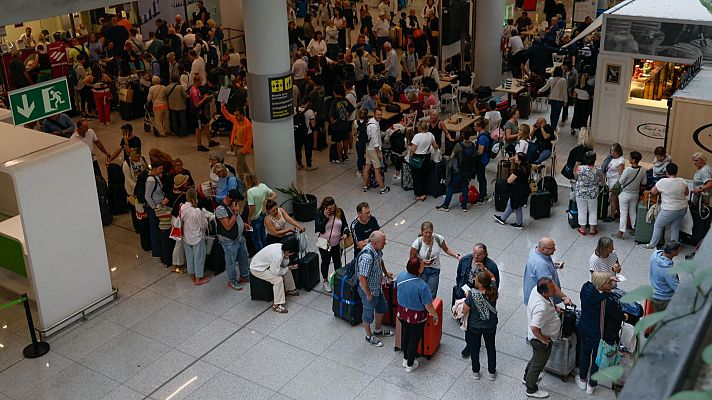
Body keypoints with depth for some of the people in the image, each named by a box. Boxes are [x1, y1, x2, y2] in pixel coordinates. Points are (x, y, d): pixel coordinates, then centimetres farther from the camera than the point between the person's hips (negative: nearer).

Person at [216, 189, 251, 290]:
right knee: (231, 262, 8)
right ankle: (232, 281, 24)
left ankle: (245, 276, 40)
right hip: (229, 241, -9)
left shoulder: (232, 204, 0)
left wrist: (243, 223, 7)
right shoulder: (221, 209, -28)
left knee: (243, 258, 22)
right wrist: (235, 212, -29)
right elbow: (228, 226, -30)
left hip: (240, 237, 9)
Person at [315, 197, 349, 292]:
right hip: (324, 244, -2)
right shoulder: (319, 213, -15)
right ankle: (325, 281, 34)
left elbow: (345, 224, 5)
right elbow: (319, 229, -23)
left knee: (338, 261, 17)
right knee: (325, 262, 15)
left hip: (337, 243, 2)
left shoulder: (339, 212, -7)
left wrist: (345, 233, -13)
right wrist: (325, 217, -29)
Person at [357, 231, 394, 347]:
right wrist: (368, 294, -22)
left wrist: (385, 272, 18)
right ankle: (369, 336, 36)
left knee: (382, 307, 26)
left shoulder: (377, 249, -9)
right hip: (368, 290, -9)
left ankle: (378, 330, 49)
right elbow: (362, 278, -33)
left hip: (377, 287, 9)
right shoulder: (367, 257, -37)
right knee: (369, 313, 14)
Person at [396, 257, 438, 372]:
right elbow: (428, 306, -23)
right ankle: (410, 365, 34)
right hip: (416, 317, -5)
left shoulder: (401, 276, -16)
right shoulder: (421, 286, -33)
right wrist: (435, 316, -6)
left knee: (405, 335, 26)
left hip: (402, 314, 5)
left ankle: (405, 359, 46)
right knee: (414, 339, 16)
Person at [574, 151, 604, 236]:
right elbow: (600, 182, 0)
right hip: (593, 194, 1)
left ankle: (582, 229, 20)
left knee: (582, 211, 12)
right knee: (593, 211, 15)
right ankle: (592, 230, 21)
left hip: (580, 193, -1)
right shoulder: (598, 170, -14)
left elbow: (576, 178, 2)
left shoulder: (579, 168, -17)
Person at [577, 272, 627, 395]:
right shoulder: (610, 301, -34)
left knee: (584, 353, 28)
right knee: (597, 358, 21)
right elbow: (619, 316, -15)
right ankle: (591, 385, 40)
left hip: (585, 330, 4)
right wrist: (624, 316, 7)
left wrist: (607, 278, 8)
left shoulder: (586, 288, -22)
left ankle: (582, 380, 49)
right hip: (601, 334, -4)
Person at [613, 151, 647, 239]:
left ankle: (621, 232, 4)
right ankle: (634, 229, 31)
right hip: (635, 194, 5)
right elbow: (644, 183, 1)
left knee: (623, 213, 1)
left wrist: (620, 177, 2)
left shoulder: (627, 170, -25)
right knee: (633, 212, 21)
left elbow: (621, 181, -18)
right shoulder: (642, 170, -9)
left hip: (625, 194, -5)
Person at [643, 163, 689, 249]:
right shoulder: (682, 181, -5)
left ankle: (653, 244, 20)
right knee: (675, 227, 16)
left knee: (658, 225, 12)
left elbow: (653, 191, -4)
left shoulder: (662, 182, -18)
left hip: (669, 210, -5)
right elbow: (686, 193, 10)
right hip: (682, 209, 5)